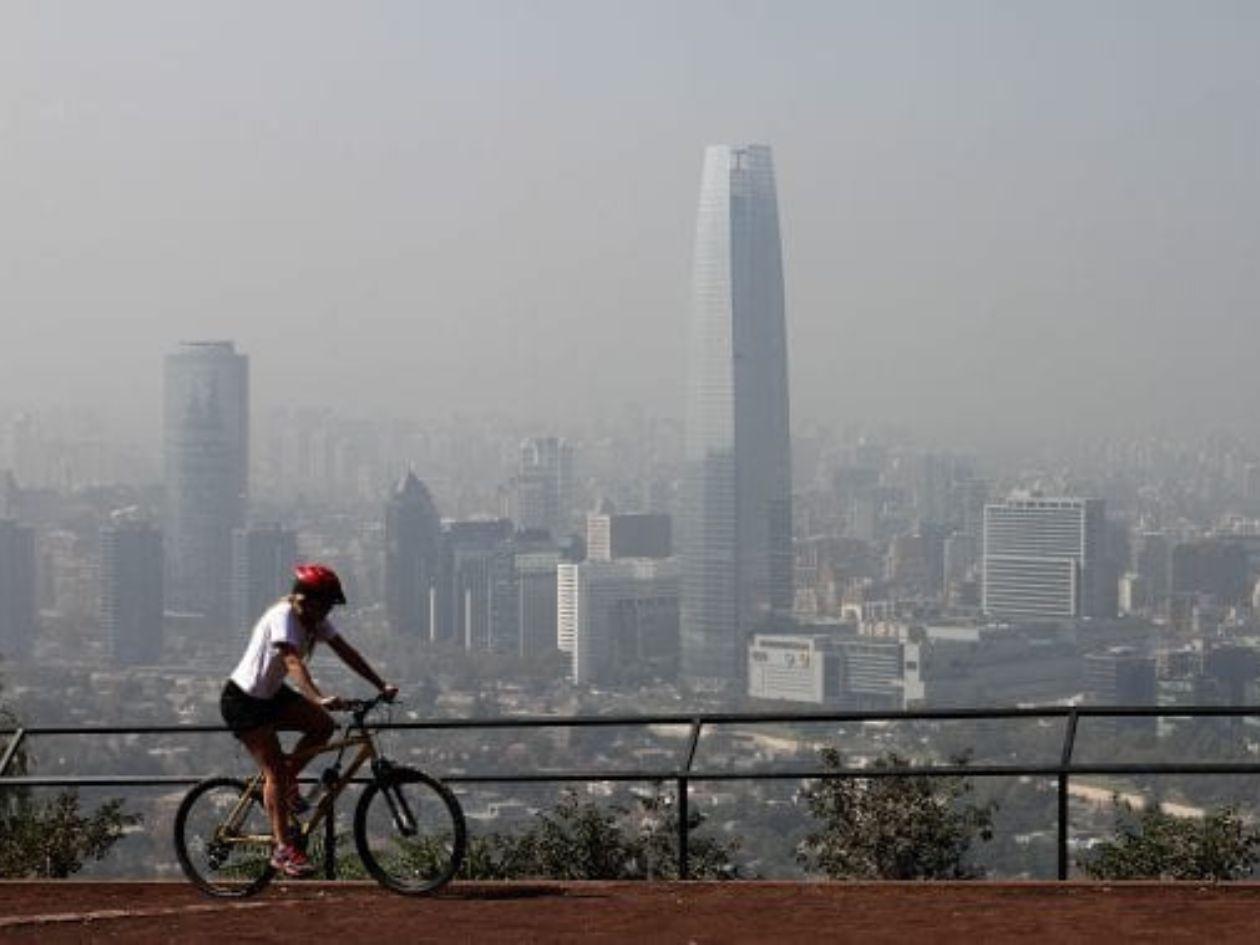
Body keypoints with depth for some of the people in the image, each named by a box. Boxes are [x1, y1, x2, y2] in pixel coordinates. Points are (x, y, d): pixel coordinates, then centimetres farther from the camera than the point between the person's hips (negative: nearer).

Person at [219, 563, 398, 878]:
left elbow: (346, 652, -2)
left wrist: (381, 685, -10)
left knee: (324, 725, -8)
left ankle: (287, 781, 11)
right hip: (243, 700, -8)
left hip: (270, 693, 8)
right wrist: (318, 699, -52)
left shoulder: (315, 619, -1)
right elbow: (293, 663, -39)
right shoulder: (283, 616, -26)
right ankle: (283, 849, -10)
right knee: (275, 770, -12)